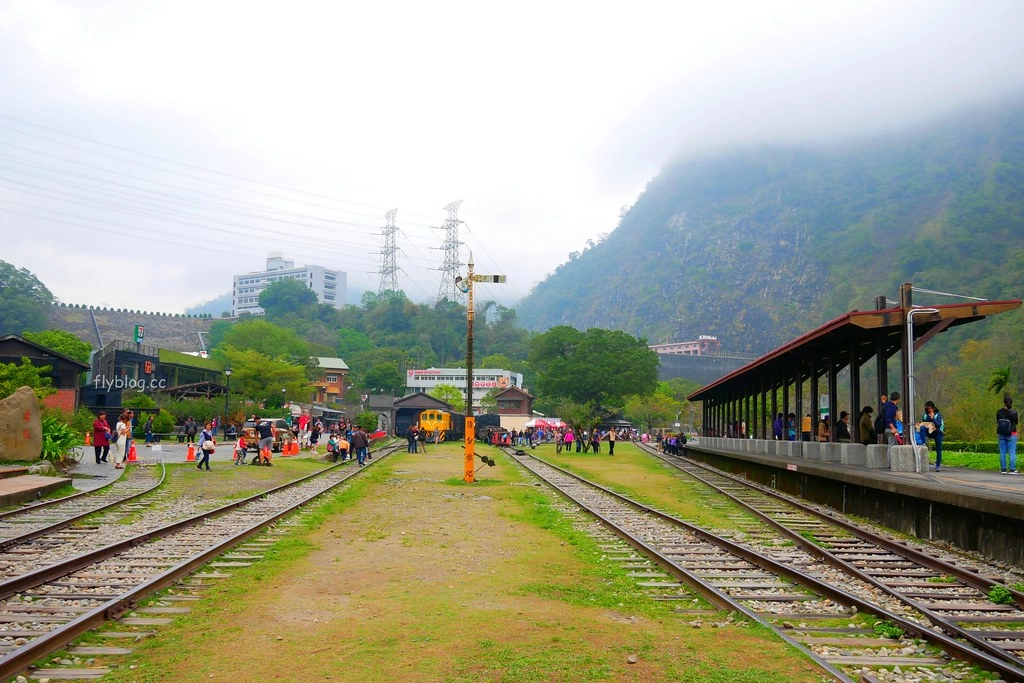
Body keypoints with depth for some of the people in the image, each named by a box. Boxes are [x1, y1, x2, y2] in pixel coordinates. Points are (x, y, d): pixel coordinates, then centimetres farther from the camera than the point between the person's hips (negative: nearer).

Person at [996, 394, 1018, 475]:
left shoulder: (999, 412, -6)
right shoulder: (1013, 413, -14)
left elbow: (997, 423, 3)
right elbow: (1016, 423, -1)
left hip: (1001, 434, 3)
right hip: (1011, 434, -3)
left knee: (1002, 452, 8)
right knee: (1012, 452, 3)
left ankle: (1003, 469, 10)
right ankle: (1012, 470, 2)